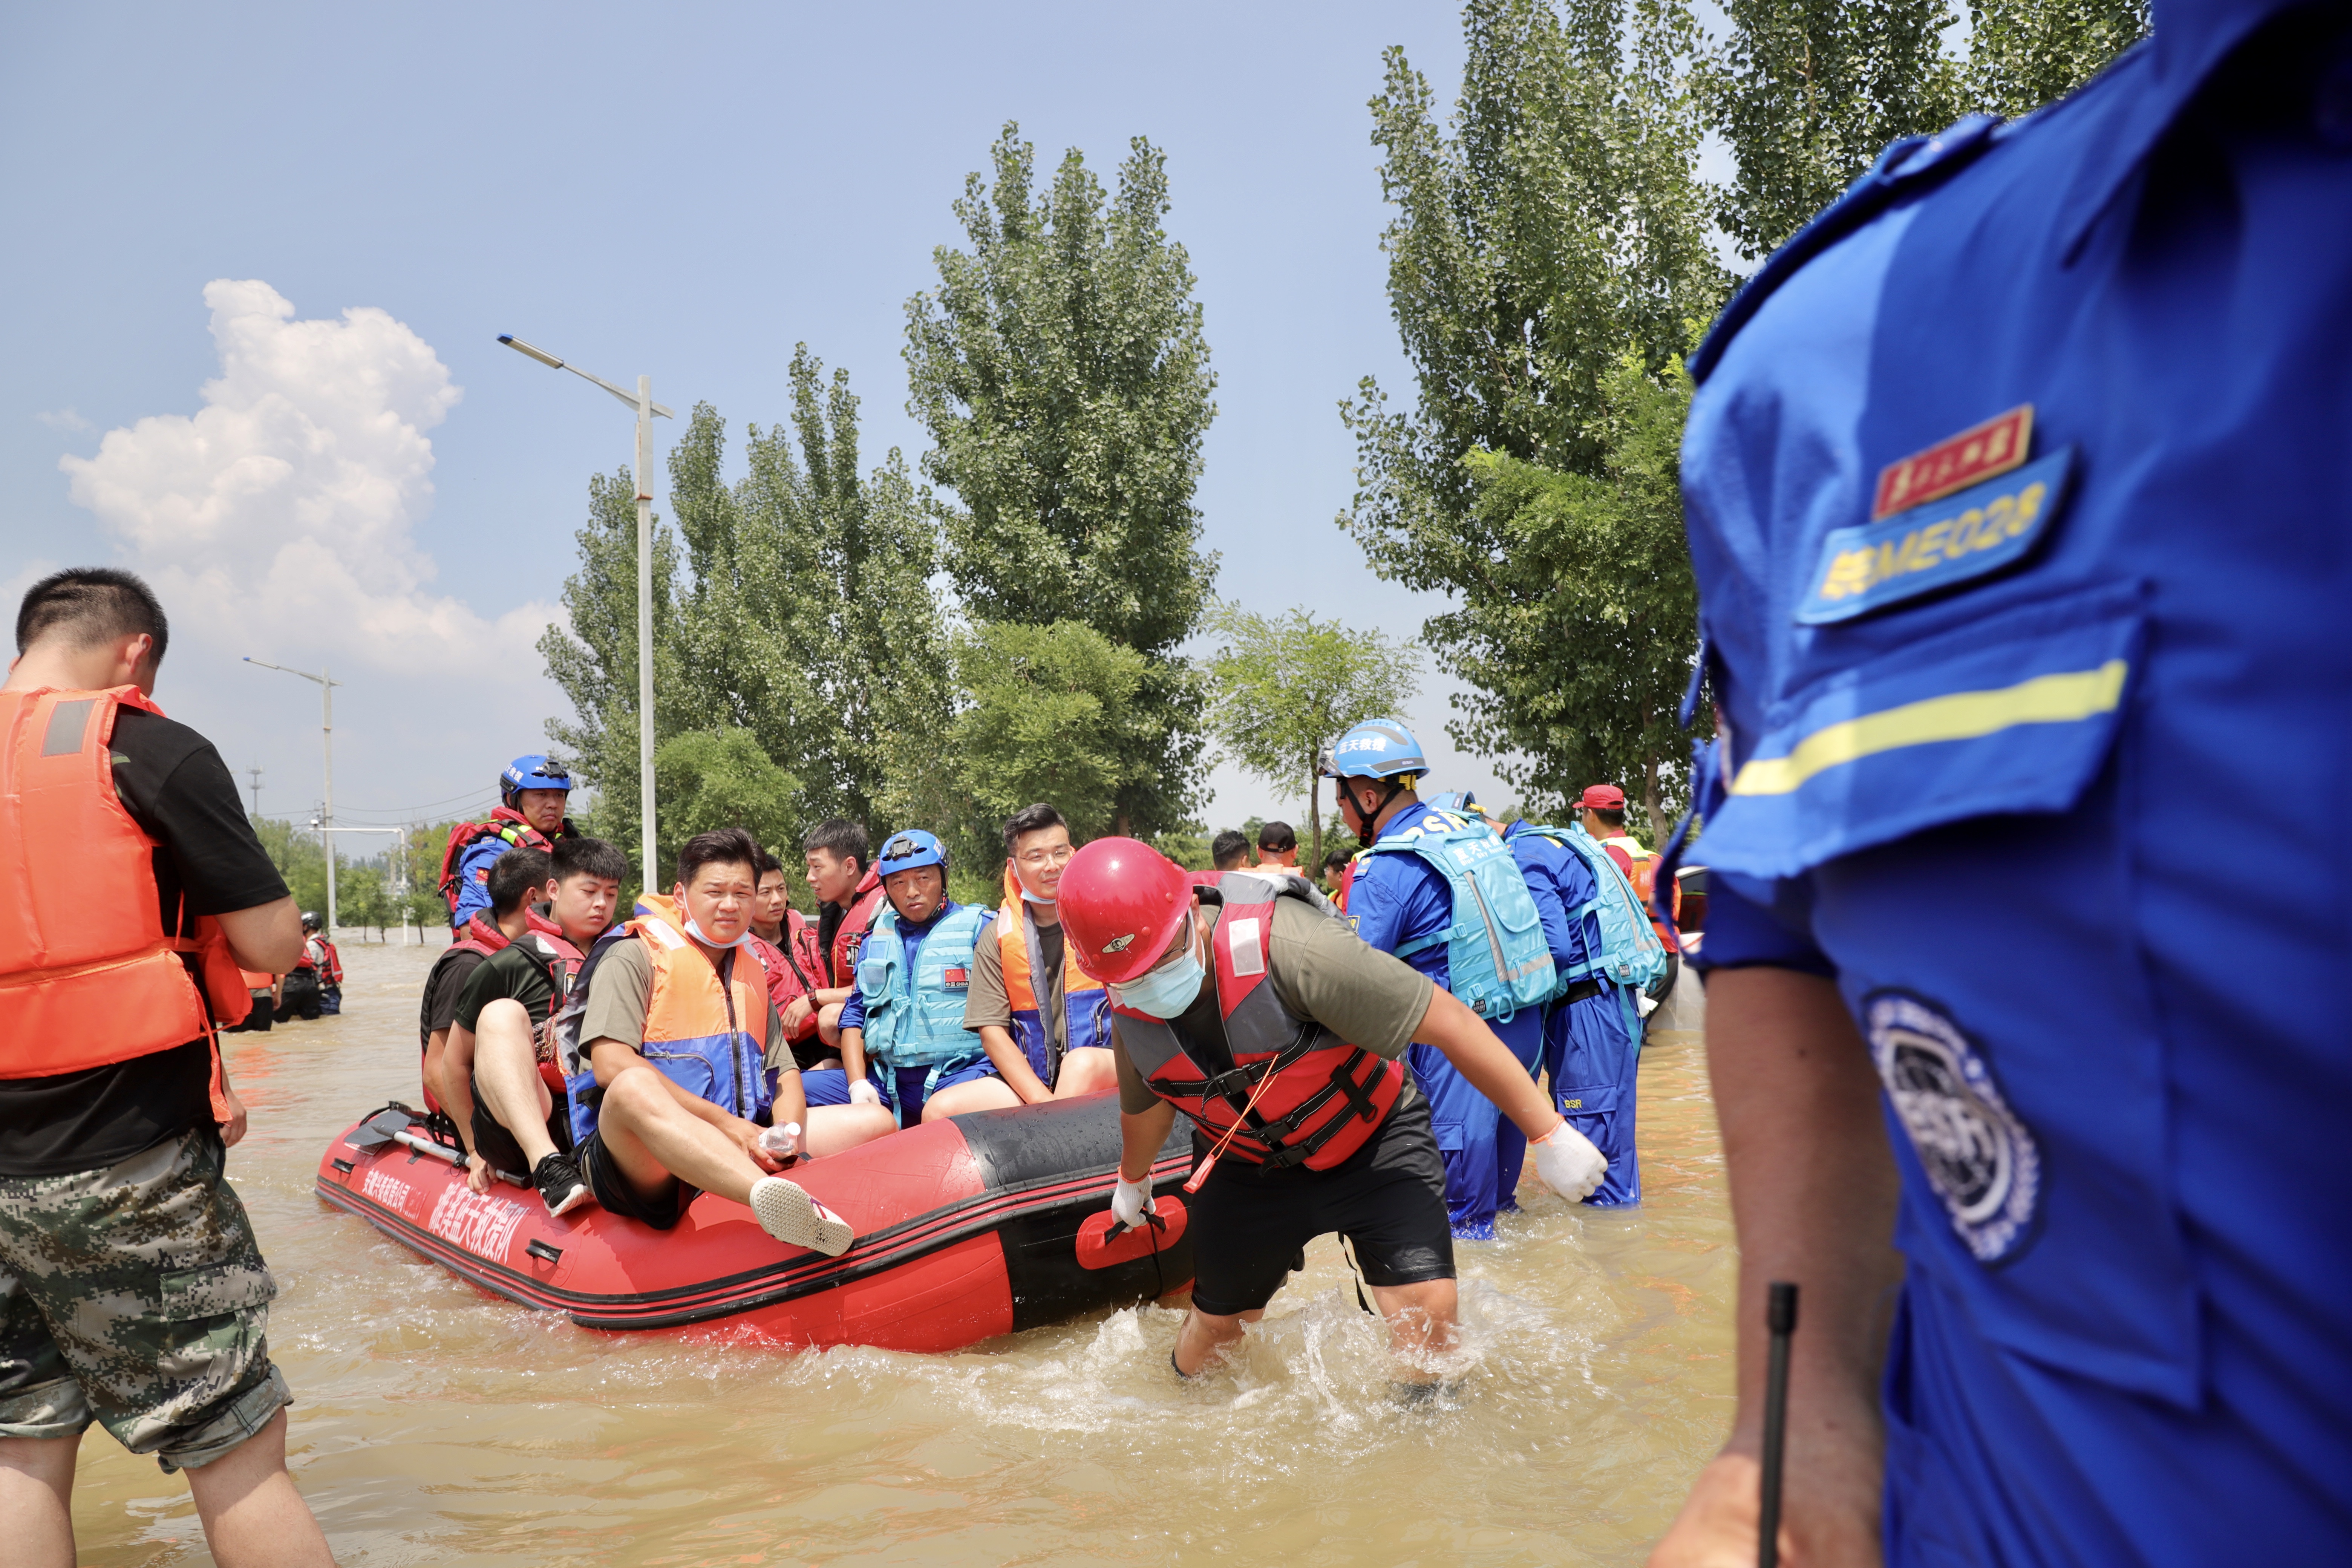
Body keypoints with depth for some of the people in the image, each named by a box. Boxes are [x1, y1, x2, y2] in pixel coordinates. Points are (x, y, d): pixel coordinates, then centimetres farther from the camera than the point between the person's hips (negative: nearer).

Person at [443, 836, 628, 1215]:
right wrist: (475, 1151, 11)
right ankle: (548, 1168, -47)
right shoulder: (509, 966, 5)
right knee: (502, 1014, -27)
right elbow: (455, 1062, 10)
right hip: (515, 1137, -3)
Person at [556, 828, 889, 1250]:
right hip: (637, 1158, -7)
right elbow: (611, 1066, -14)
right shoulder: (635, 955, 1)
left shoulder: (751, 974, 22)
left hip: (732, 1153, 7)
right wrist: (726, 1122, -17)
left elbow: (785, 1073, 17)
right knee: (635, 1088, -40)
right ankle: (772, 1199, -65)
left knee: (875, 1122, -5)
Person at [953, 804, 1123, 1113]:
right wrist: (1044, 1102, -14)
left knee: (1082, 1062, -35)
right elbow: (992, 1032, 1)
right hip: (1029, 1081, 2)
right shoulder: (998, 937, 7)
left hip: (1112, 1072, -2)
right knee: (942, 1108, -18)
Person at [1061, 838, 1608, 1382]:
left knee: (1427, 1311, -17)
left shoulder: (1286, 945, -38)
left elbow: (1448, 1022, -33)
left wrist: (1548, 1133, -29)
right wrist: (1132, 1180, 28)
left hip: (1373, 1140, -4)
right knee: (1216, 1323, 14)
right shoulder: (1128, 1011, -17)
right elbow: (1146, 1106, 8)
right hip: (1251, 1166, 4)